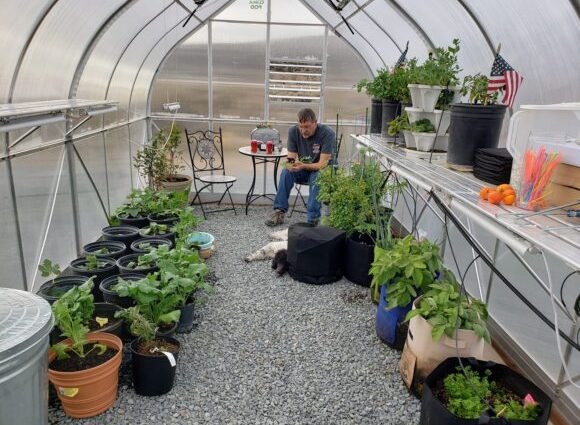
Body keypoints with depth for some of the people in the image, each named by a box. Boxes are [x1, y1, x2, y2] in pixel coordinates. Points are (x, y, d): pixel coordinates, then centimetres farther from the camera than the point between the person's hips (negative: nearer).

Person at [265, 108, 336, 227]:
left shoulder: (327, 134, -23)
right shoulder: (293, 131, -11)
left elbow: (322, 164, -26)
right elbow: (291, 158, -10)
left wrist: (303, 166, -43)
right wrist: (290, 163, -35)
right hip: (302, 170, 4)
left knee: (317, 177, -36)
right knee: (286, 172, -25)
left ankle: (312, 219, -35)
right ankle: (279, 212, -22)